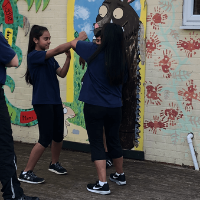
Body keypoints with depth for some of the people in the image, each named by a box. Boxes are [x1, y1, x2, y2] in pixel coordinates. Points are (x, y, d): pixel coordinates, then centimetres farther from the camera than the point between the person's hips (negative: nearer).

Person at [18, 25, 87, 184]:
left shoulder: (49, 58, 12)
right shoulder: (33, 56, -13)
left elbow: (62, 74, 5)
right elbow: (57, 50, -24)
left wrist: (68, 58, -9)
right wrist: (77, 40, -22)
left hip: (55, 101, 8)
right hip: (42, 102, -8)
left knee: (59, 136, 14)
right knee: (46, 139, -9)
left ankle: (54, 164, 37)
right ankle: (26, 173, -1)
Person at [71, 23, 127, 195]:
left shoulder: (95, 51, -13)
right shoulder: (122, 59, -2)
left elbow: (73, 43, 3)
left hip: (94, 106, -4)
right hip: (115, 107, 4)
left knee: (97, 143, 3)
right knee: (114, 141, 20)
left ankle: (103, 184, -3)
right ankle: (120, 176, 37)